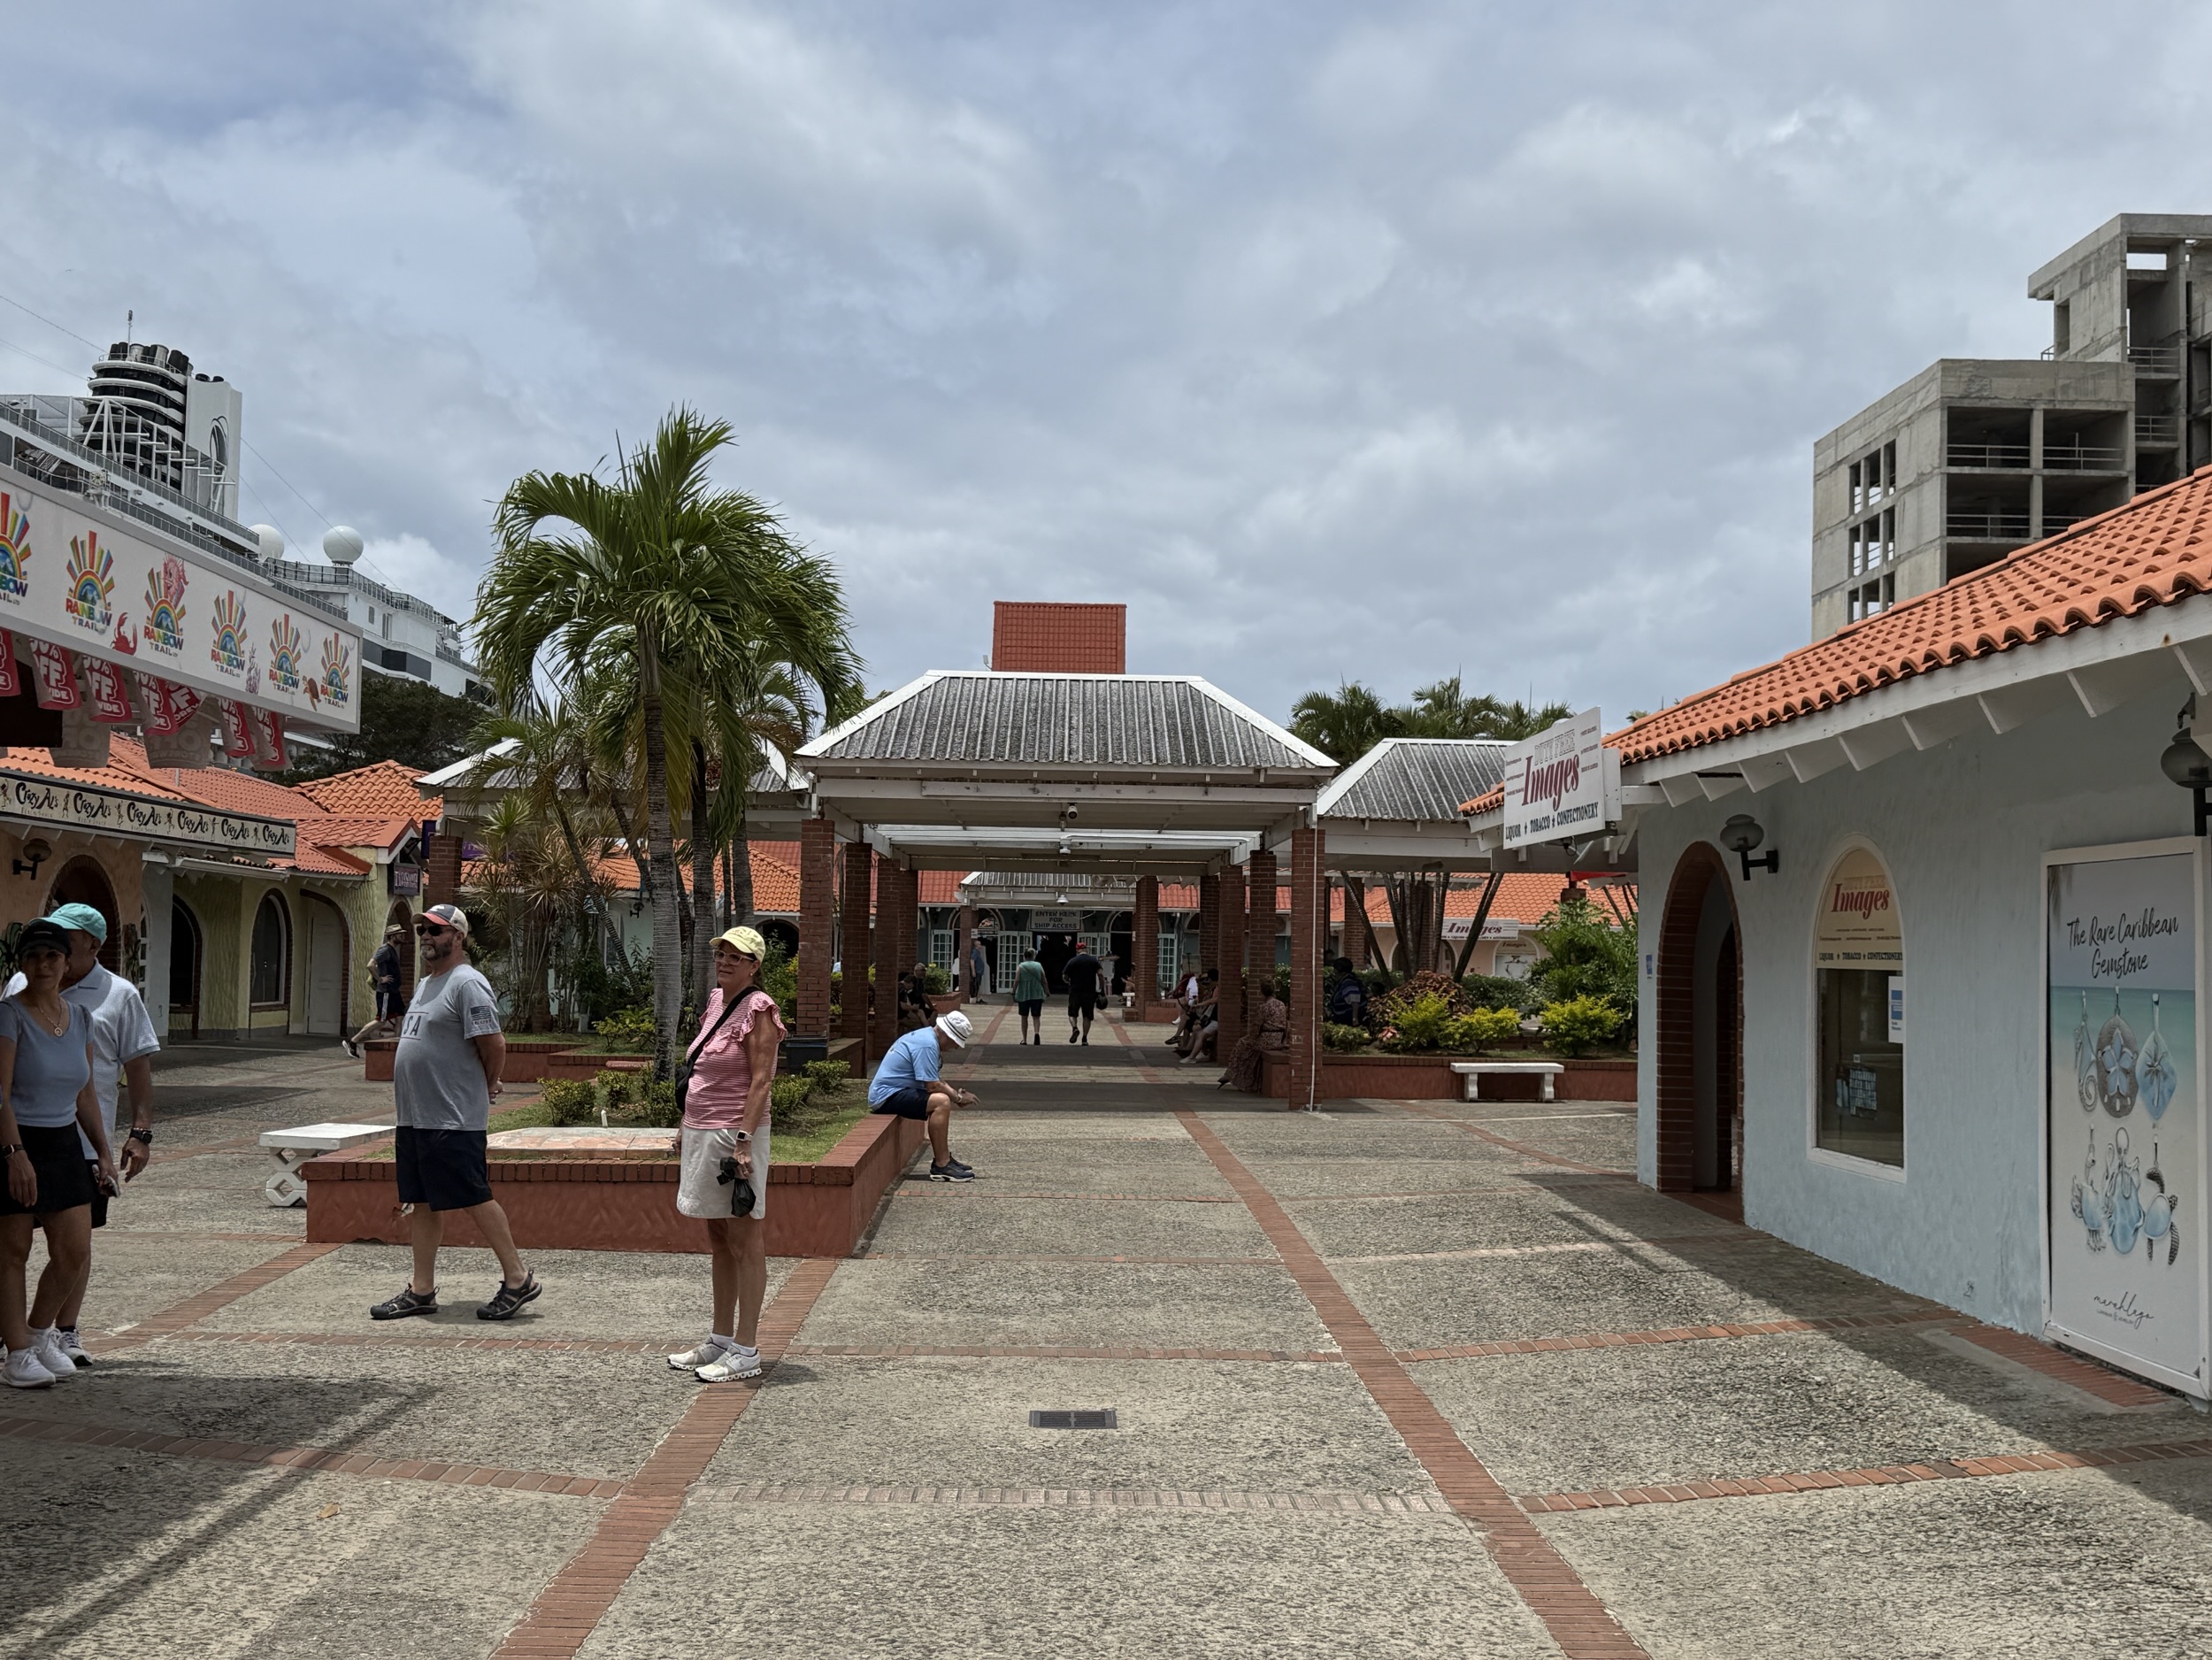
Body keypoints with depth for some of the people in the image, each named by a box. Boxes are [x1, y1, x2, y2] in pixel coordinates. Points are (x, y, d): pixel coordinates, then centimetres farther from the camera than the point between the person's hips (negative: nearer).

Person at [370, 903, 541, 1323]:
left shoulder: (468, 984, -14)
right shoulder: (423, 984, 18)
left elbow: (494, 1044, -20)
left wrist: (487, 1086, -4)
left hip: (453, 1120, -10)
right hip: (414, 1116, 10)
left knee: (475, 1199, -6)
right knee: (422, 1204, 12)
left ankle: (518, 1279, 3)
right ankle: (422, 1291, 19)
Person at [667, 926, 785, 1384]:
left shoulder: (758, 1009, -12)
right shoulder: (716, 1002, 14)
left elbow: (761, 1081, -17)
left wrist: (743, 1141, -24)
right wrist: (686, 1127, 19)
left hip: (734, 1133, -9)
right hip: (702, 1133, 9)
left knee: (744, 1243, -3)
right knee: (719, 1240, 15)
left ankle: (746, 1351, 2)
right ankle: (720, 1340, 23)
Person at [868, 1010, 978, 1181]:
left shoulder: (926, 1036, 15)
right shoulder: (927, 1044, -18)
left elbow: (934, 1080, 21)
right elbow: (932, 1085, -21)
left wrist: (956, 1094, 6)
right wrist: (958, 1098, -7)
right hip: (888, 1095, -11)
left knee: (944, 1100, 16)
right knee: (941, 1102, -25)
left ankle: (943, 1158, 14)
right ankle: (941, 1166, -22)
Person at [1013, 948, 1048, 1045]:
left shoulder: (1021, 967, -2)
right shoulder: (1039, 966, 3)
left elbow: (1017, 981, -9)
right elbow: (1044, 981, 3)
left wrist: (1013, 993, -2)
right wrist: (1045, 993, 13)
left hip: (1023, 996, -1)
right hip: (1037, 995, 1)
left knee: (1024, 1017, 12)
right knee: (1036, 1017, 4)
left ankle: (1024, 1040, 17)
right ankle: (1037, 1033, -24)